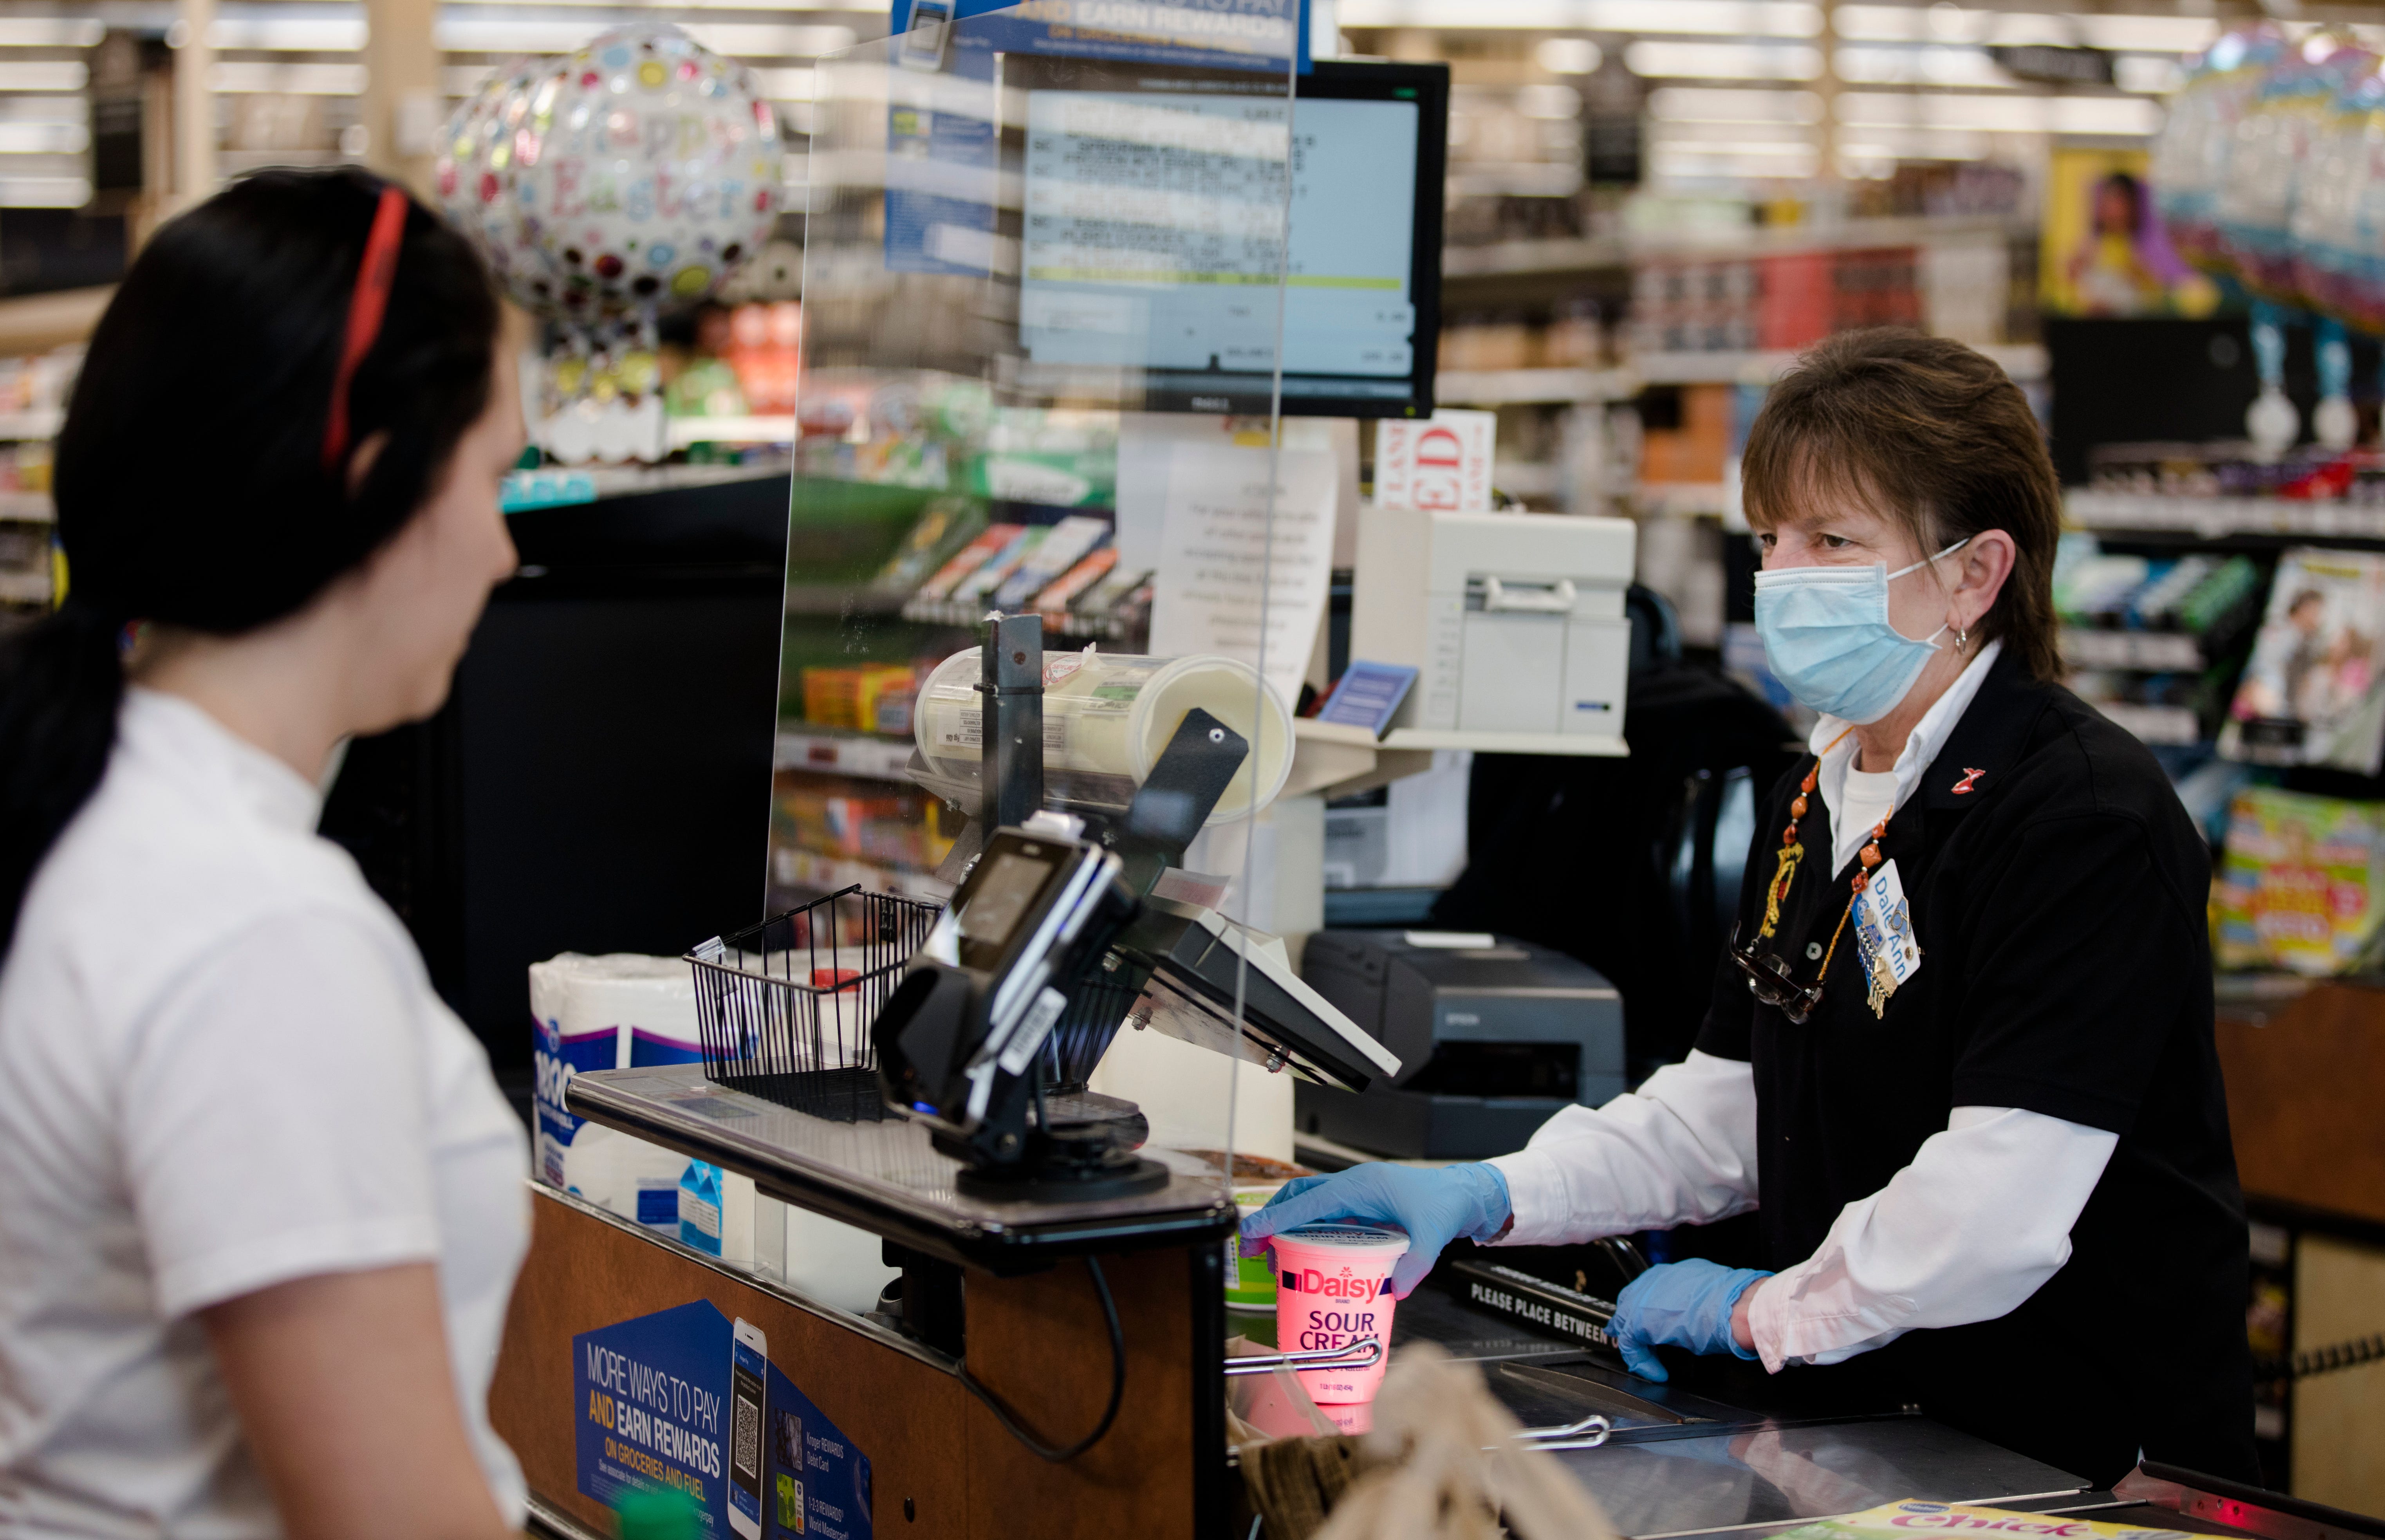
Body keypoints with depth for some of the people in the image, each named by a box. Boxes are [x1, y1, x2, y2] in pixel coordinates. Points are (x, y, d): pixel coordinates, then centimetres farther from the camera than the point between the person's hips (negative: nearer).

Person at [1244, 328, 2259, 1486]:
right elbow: (1726, 1107, 17)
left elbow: (2002, 1204, -23)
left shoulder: (2084, 817, -15)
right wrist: (1487, 1198, 4)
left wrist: (1763, 1311, -11)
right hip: (1867, 1429, 8)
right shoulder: (1813, 803, 14)